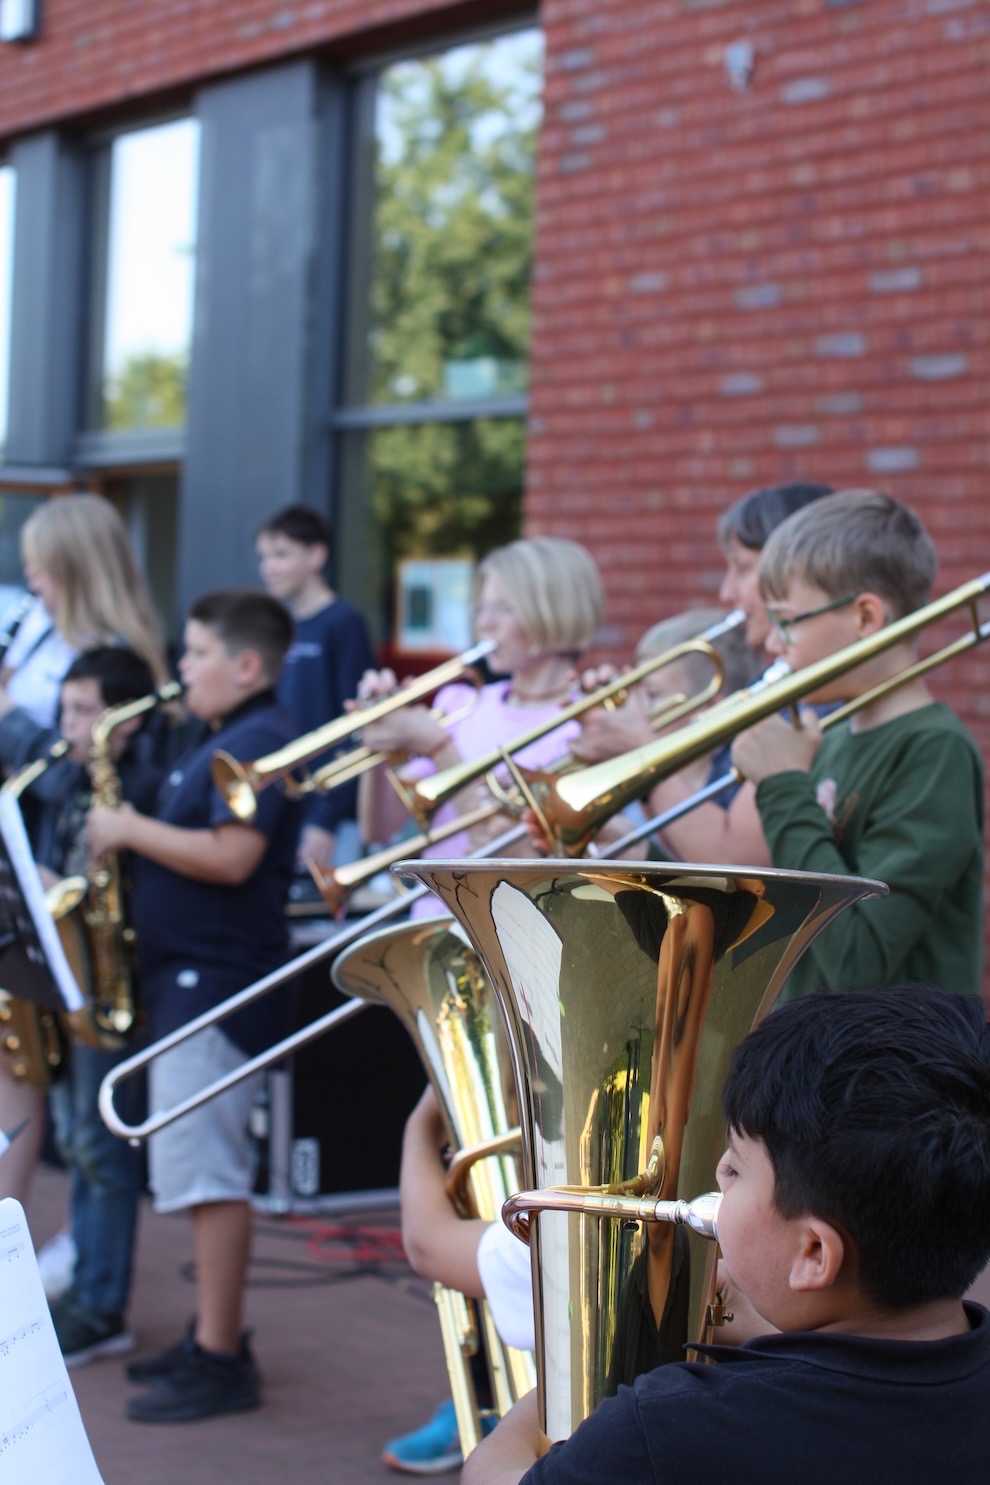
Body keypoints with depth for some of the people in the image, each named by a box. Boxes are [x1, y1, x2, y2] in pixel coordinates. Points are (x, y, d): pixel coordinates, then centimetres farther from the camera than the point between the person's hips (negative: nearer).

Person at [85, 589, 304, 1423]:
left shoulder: (259, 741, -14)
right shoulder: (224, 742, 18)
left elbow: (230, 858, -25)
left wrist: (131, 830, -15)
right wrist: (133, 838, 8)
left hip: (219, 984, -11)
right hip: (190, 978, 11)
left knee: (205, 1174, -9)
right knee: (202, 1174, 15)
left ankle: (221, 1364, -5)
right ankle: (215, 1338, 22)